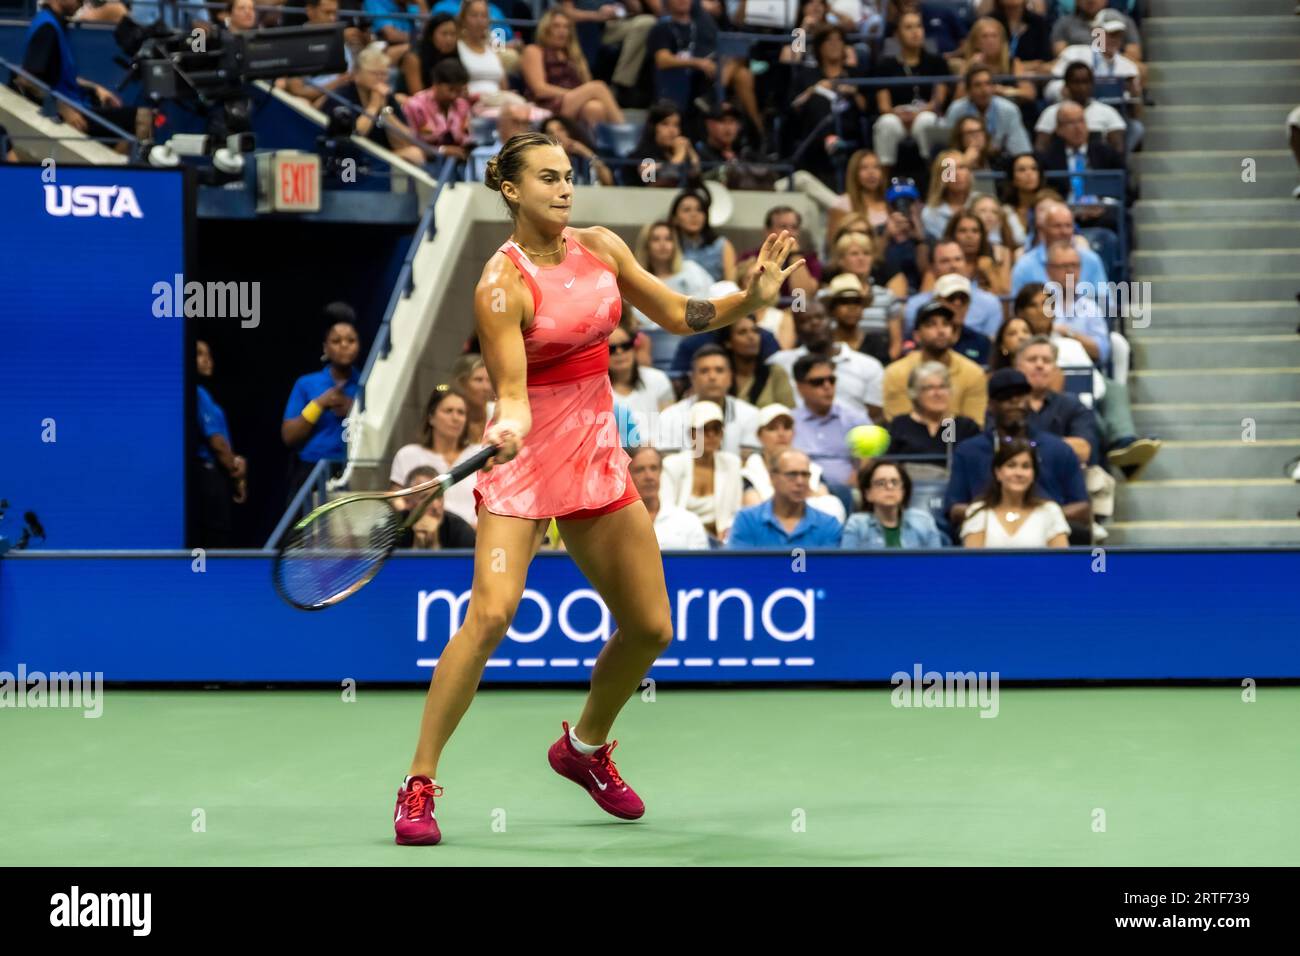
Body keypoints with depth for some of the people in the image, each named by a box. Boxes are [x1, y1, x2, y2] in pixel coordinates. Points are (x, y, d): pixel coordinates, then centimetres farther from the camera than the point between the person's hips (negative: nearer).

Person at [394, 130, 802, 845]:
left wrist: (753, 298, -2)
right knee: (490, 615, -23)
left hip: (598, 459, 7)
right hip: (525, 464, -6)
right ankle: (418, 785, -15)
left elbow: (676, 315, 12)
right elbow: (512, 392, -19)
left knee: (649, 627, 9)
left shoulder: (601, 247, 3)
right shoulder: (502, 284, -15)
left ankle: (584, 747, 35)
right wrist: (508, 430, -40)